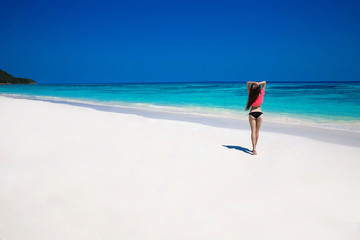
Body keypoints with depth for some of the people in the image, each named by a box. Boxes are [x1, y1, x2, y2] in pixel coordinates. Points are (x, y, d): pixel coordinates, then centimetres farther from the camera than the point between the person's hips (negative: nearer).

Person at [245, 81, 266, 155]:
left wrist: (254, 83, -16)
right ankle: (254, 148, 17)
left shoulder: (251, 94, -8)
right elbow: (264, 82, 5)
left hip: (252, 114, -1)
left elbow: (247, 83, -2)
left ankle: (254, 149, -10)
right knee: (257, 131, 11)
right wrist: (258, 84, -12)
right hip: (259, 113, 1)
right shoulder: (261, 94, -6)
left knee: (253, 131, -1)